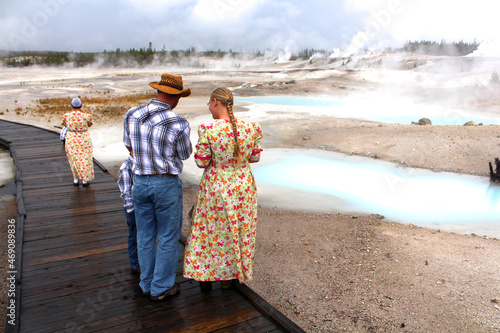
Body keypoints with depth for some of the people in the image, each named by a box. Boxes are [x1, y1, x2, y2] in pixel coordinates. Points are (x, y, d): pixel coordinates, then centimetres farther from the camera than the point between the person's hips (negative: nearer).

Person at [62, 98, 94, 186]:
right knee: (85, 159, 11)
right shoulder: (86, 116, -15)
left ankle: (76, 179, 20)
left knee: (73, 159, 16)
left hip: (71, 140, 1)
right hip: (84, 139, -1)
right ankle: (84, 180, 13)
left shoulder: (66, 116, -11)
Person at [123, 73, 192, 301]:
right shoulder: (178, 124, -19)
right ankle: (161, 288, 23)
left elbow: (130, 148, 11)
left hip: (139, 182, 5)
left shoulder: (131, 116, -3)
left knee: (145, 236, 18)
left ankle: (147, 284, 33)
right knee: (168, 238, 12)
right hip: (167, 184, -5)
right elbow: (185, 154, -2)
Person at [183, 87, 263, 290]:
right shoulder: (250, 128, -11)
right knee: (239, 229, 19)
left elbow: (201, 162, -14)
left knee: (210, 229, 18)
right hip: (243, 185, 3)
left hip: (215, 186, -2)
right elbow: (255, 157, 0)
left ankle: (205, 275, 32)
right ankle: (227, 278, 34)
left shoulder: (208, 130, -21)